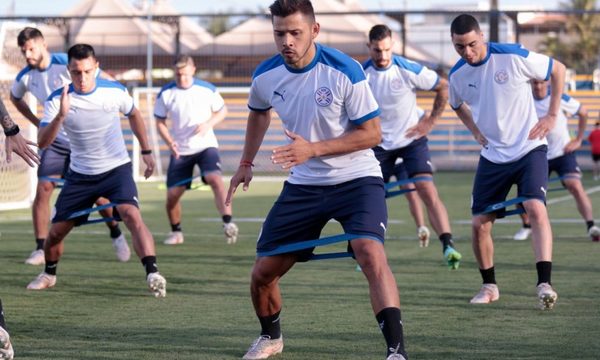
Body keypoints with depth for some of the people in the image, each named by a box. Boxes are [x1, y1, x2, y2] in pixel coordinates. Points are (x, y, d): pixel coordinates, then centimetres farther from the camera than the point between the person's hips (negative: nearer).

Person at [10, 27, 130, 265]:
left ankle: (116, 235, 25)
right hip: (56, 139, 3)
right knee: (43, 189, -10)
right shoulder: (25, 77, -3)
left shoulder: (67, 64, -18)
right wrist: (36, 122, 10)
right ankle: (40, 249, -5)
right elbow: (14, 97, 21)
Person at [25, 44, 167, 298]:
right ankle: (48, 274, 33)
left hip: (117, 169, -2)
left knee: (132, 215, -28)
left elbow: (134, 115, 14)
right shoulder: (57, 100, -12)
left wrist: (146, 151, 13)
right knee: (56, 230, 5)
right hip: (80, 174, 2)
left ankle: (153, 274, -34)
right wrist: (61, 116, -37)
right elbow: (42, 142, -22)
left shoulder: (115, 91, -9)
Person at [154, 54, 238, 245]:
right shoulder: (166, 93, -5)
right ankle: (176, 232, 23)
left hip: (205, 145, -2)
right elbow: (160, 122, 5)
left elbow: (222, 111, 7)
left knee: (215, 179, -28)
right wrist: (169, 141, -13)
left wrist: (209, 124, -14)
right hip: (180, 150, 2)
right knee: (172, 194, 0)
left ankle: (228, 224, -33)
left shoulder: (207, 89, -7)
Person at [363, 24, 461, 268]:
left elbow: (444, 87, -2)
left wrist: (431, 120, -2)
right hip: (380, 144, 2)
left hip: (411, 139, -2)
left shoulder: (409, 70, -15)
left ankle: (448, 245, -25)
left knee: (428, 190, -18)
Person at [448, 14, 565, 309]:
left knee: (536, 208, -25)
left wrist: (552, 115, -4)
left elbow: (558, 70, -1)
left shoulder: (514, 57, -16)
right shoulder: (457, 75, -2)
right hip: (492, 155, 4)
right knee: (479, 224, 0)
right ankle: (489, 287, 20)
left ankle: (544, 284, -27)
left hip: (528, 149, -4)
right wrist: (475, 131, 7)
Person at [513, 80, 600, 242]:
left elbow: (583, 113, 4)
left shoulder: (559, 98, -9)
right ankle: (526, 227, 22)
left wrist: (578, 140, 2)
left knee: (576, 187, -21)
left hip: (563, 152, -2)